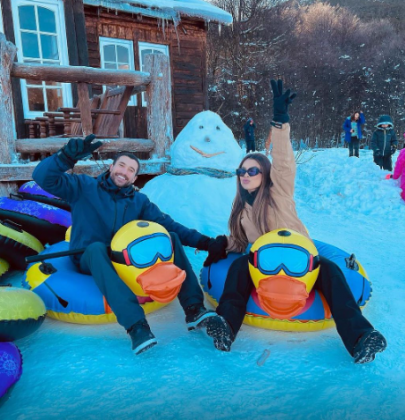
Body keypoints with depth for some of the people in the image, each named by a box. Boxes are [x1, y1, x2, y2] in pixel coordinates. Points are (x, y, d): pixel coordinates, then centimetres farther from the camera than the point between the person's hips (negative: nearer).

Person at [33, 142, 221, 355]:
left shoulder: (139, 201, 9)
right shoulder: (84, 187, 0)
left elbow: (169, 225, 0)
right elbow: (43, 177, -11)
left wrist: (204, 241, -11)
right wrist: (68, 156, -29)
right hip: (90, 259, -3)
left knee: (171, 239, -16)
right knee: (97, 248, -39)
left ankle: (194, 309, -27)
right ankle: (135, 324, -49)